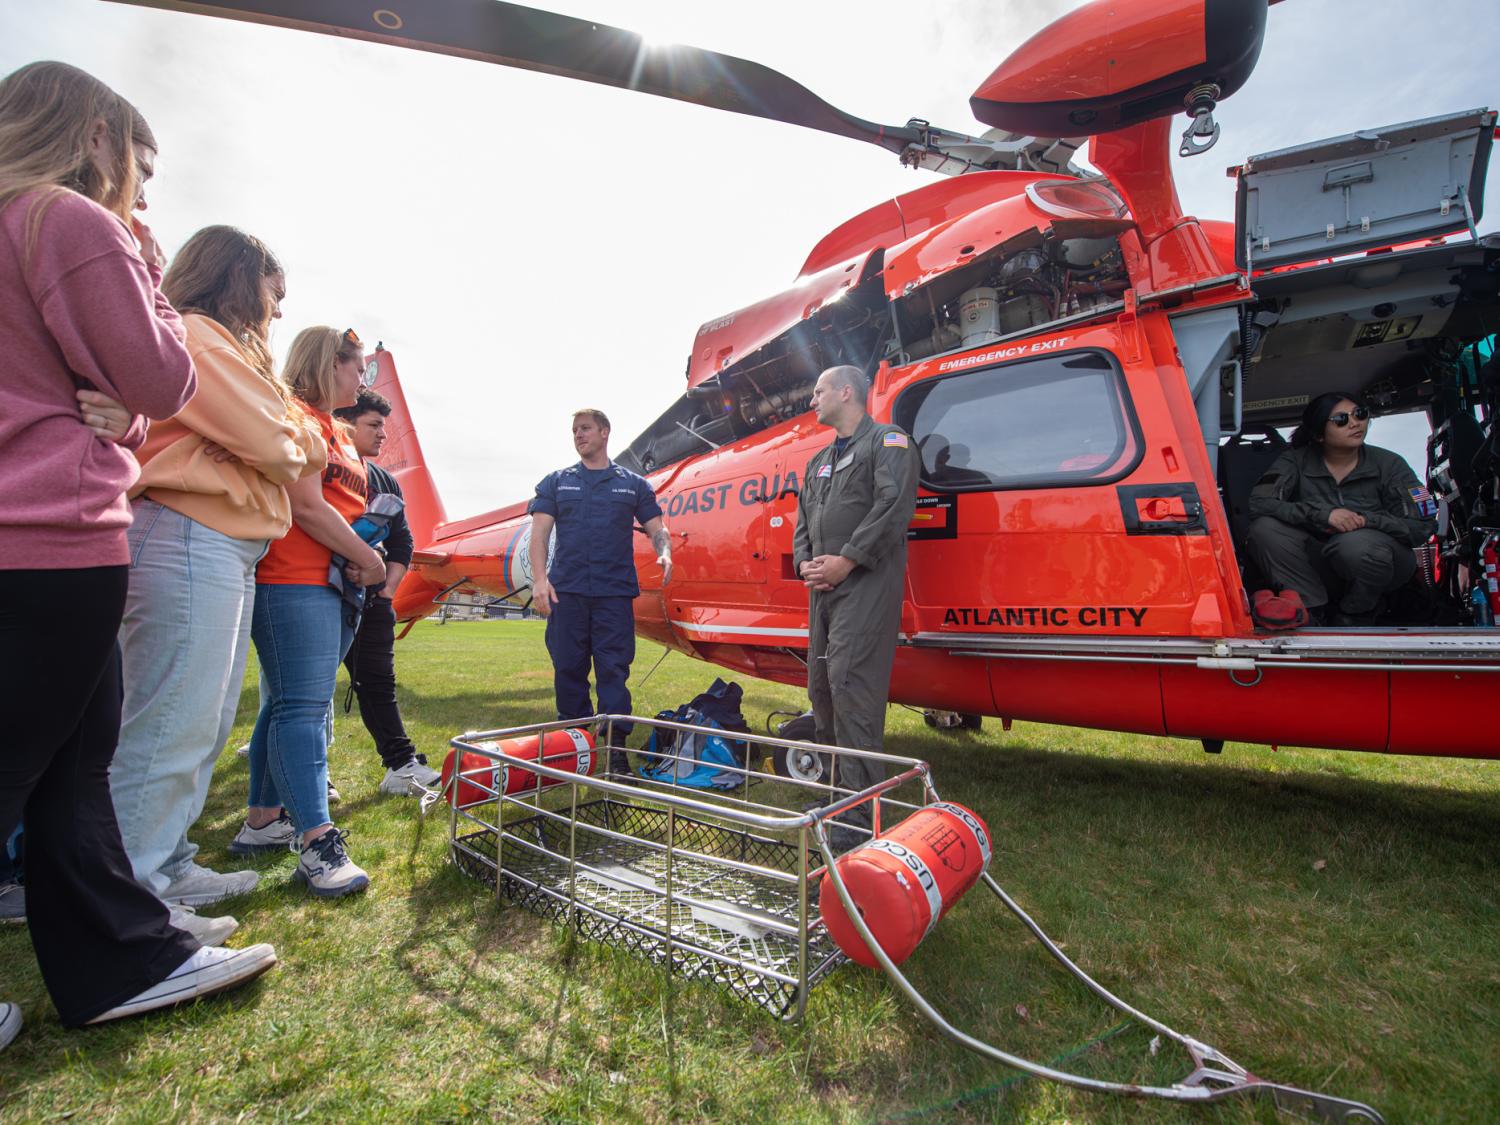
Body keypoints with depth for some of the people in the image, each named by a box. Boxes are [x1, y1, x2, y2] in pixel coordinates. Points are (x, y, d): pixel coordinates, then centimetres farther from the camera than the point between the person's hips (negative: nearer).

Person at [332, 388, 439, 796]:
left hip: (373, 600, 6)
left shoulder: (386, 481, 15)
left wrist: (387, 588, 7)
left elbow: (402, 542, 16)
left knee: (379, 683, 8)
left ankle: (401, 765, 10)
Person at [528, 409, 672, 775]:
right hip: (566, 591, 1)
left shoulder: (633, 484, 12)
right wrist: (539, 579, -8)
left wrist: (664, 553, -12)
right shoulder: (556, 482, 13)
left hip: (615, 592, -1)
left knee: (613, 670, -2)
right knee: (568, 670, 5)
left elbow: (657, 528, 10)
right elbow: (539, 533, 6)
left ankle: (616, 751, 3)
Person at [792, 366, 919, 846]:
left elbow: (893, 508, -14)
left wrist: (845, 560, -16)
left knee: (850, 685, -15)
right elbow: (803, 521, 23)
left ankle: (860, 811, -9)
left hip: (866, 585, -9)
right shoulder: (820, 460, 26)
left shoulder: (888, 441, 1)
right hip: (822, 588, 9)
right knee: (821, 688, 9)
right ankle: (841, 790, 24)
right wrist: (805, 563, 3)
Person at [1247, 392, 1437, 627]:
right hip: (1320, 569, 0)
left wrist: (1364, 519, -24)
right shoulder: (1296, 461, -5)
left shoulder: (1388, 464, -4)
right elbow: (1258, 503, -21)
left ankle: (1354, 617, -7)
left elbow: (1423, 525, -7)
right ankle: (1307, 606, -22)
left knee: (1355, 543, -35)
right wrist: (1323, 514, -31)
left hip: (1377, 565, 0)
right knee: (1265, 528, -24)